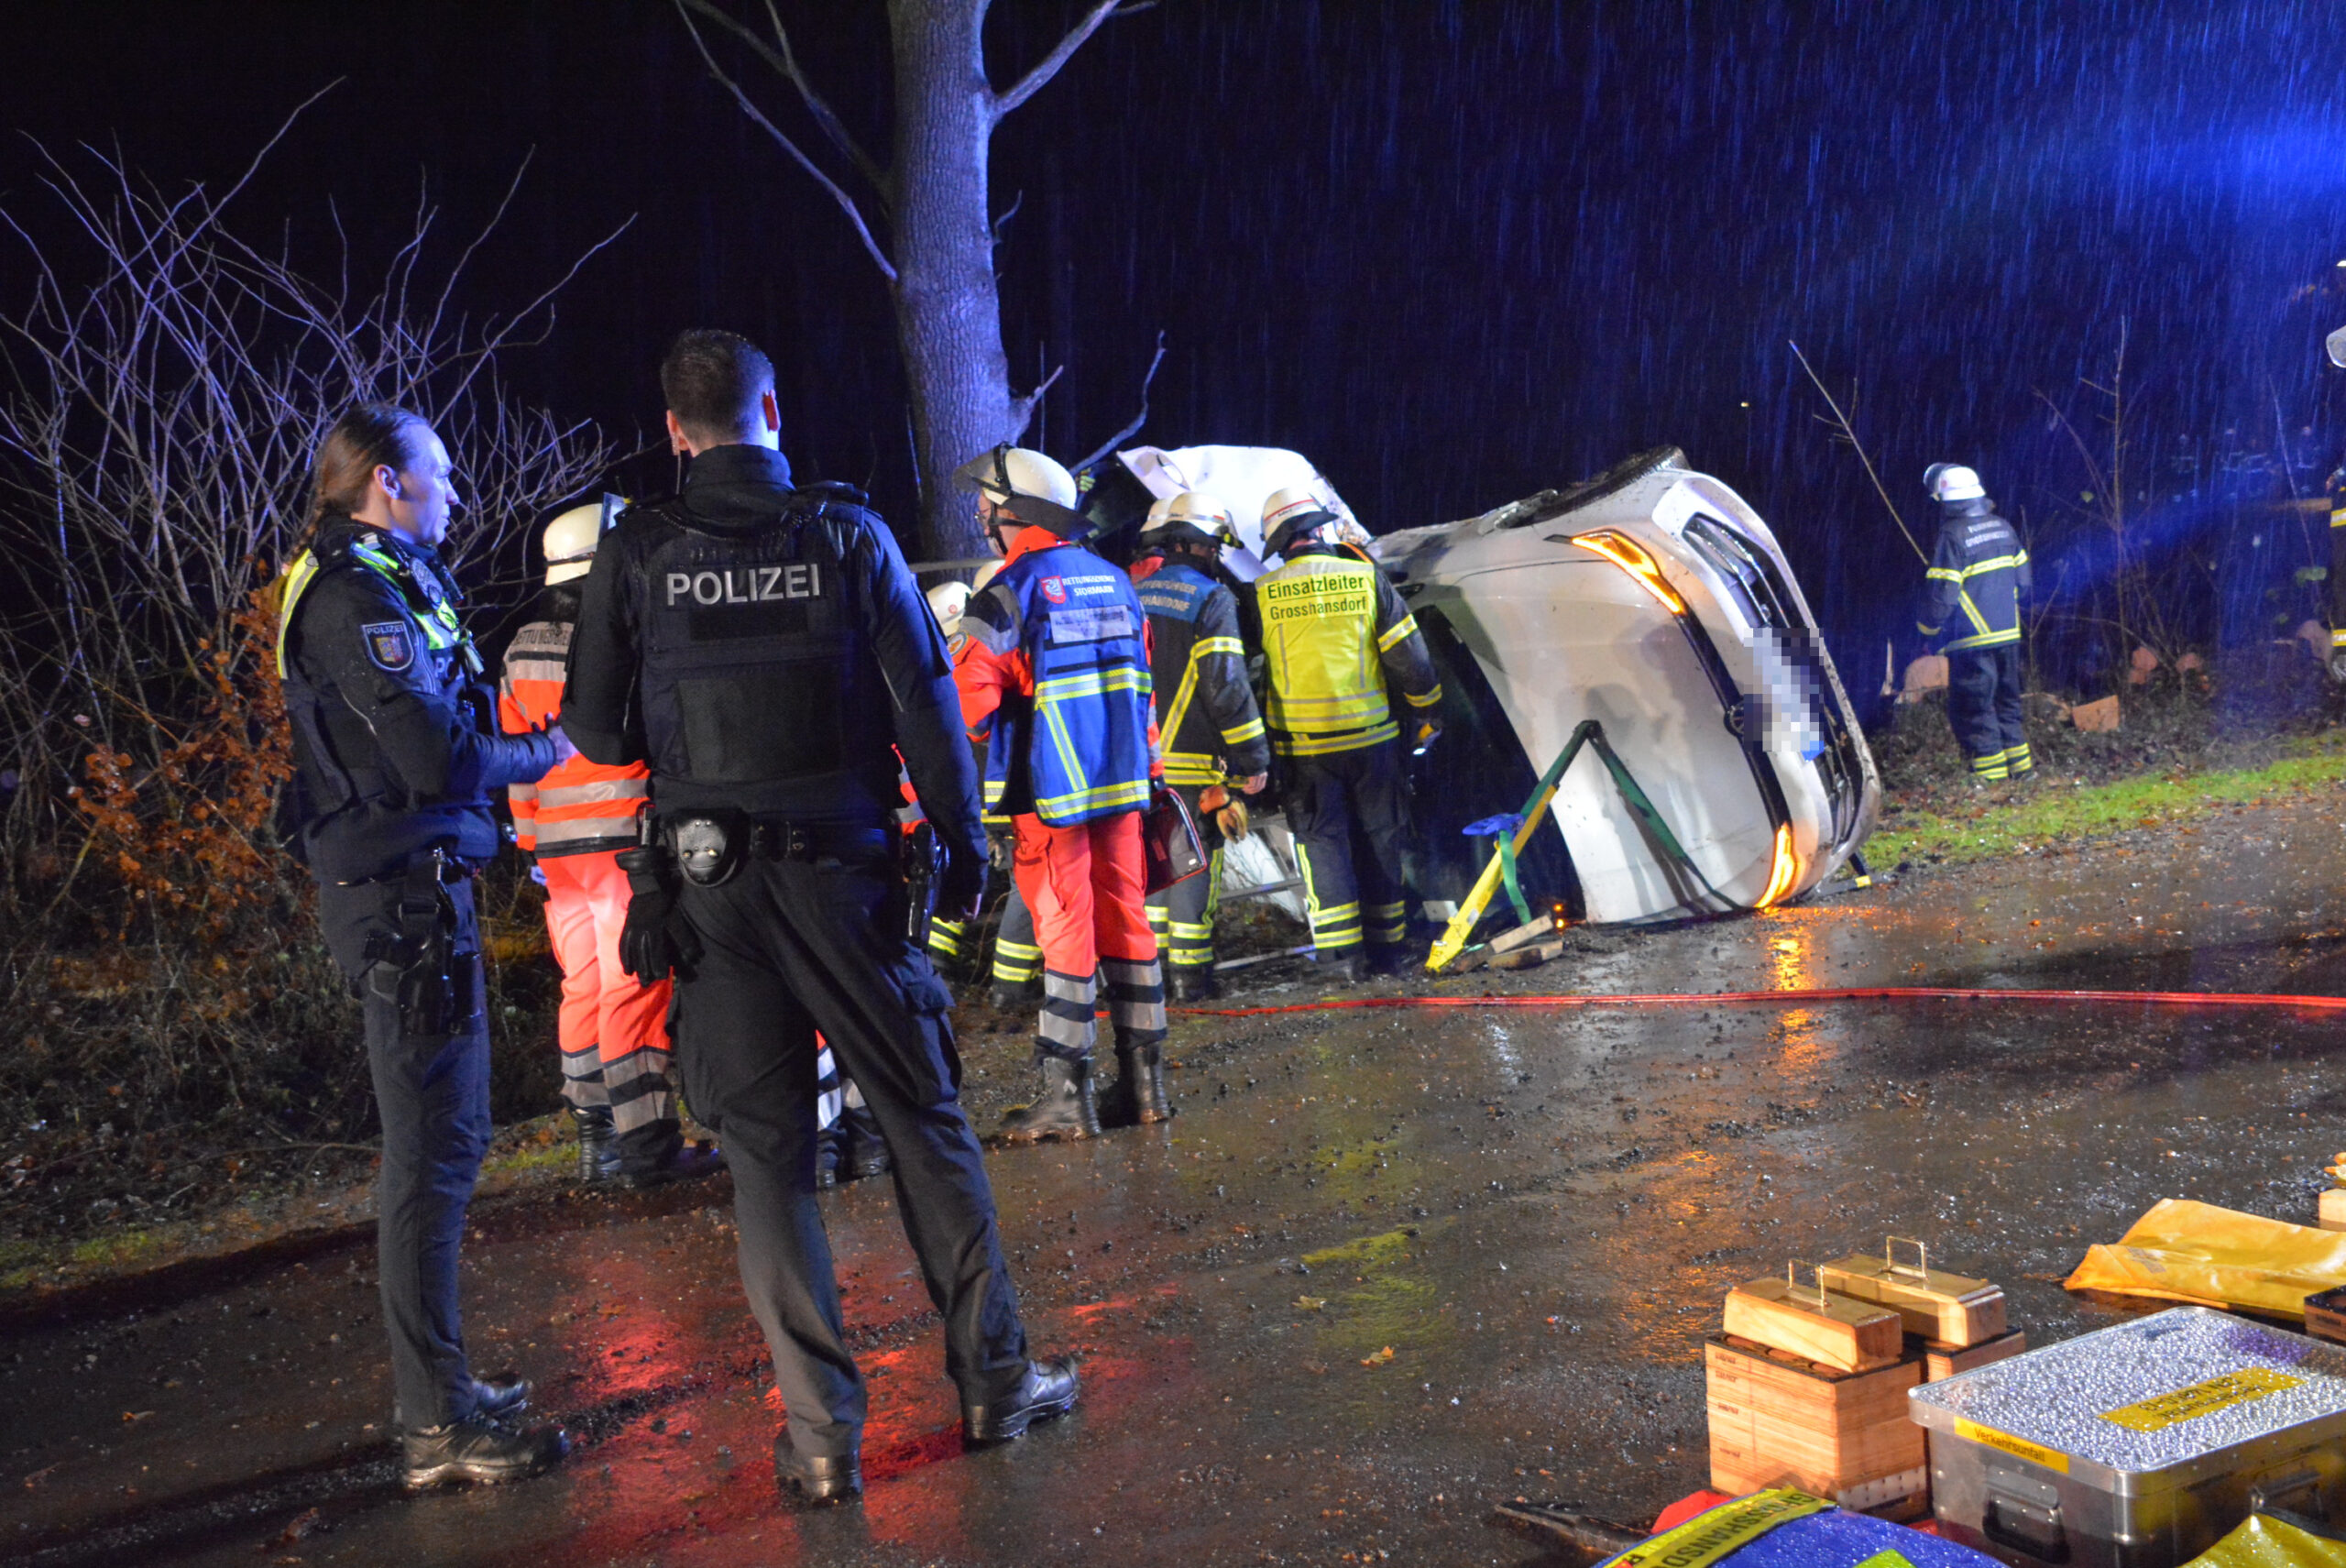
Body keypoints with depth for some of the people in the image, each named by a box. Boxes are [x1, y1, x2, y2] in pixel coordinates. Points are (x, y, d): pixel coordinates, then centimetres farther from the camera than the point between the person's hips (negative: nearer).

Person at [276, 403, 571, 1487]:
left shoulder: (384, 582, 18)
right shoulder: (358, 597, -15)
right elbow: (440, 758, -22)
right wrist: (544, 752, -6)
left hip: (416, 883, 11)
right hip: (403, 896, -11)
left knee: (439, 1141, 16)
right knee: (431, 1151, -7)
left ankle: (439, 1387, 27)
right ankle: (438, 1428, -2)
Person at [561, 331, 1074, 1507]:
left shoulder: (634, 556, -2)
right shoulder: (848, 535, -4)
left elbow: (595, 731, 3)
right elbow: (925, 705, -5)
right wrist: (961, 845, 4)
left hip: (712, 888, 0)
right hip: (845, 875, 0)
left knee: (766, 1152, 7)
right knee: (923, 1122, 12)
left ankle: (821, 1431, 10)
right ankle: (993, 1378, 21)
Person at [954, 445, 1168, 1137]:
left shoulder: (1008, 593, -12)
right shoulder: (1114, 581, 10)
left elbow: (972, 698, -17)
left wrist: (990, 737, 3)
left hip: (1051, 789, -6)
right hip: (1122, 782, 6)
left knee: (1065, 930, -2)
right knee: (1126, 921, 11)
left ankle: (1066, 1095, 3)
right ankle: (1143, 1081, 18)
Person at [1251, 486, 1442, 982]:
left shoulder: (1263, 594, -3)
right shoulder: (1366, 578, -2)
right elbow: (1407, 656, 0)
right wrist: (1428, 713, 14)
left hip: (1301, 745, -1)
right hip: (1370, 736, 1)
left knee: (1320, 838, 6)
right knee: (1377, 836, 13)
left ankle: (1343, 948, -2)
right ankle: (1384, 941, 20)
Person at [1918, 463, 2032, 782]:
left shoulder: (1953, 535, -16)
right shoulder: (2002, 527, 6)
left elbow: (1943, 595, -16)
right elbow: (2022, 579, 13)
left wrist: (1929, 625, 1)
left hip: (1973, 640, -7)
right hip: (2008, 634, 7)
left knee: (1973, 708, 2)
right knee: (2006, 702, 19)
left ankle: (1991, 773, 2)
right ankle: (2019, 764, 23)